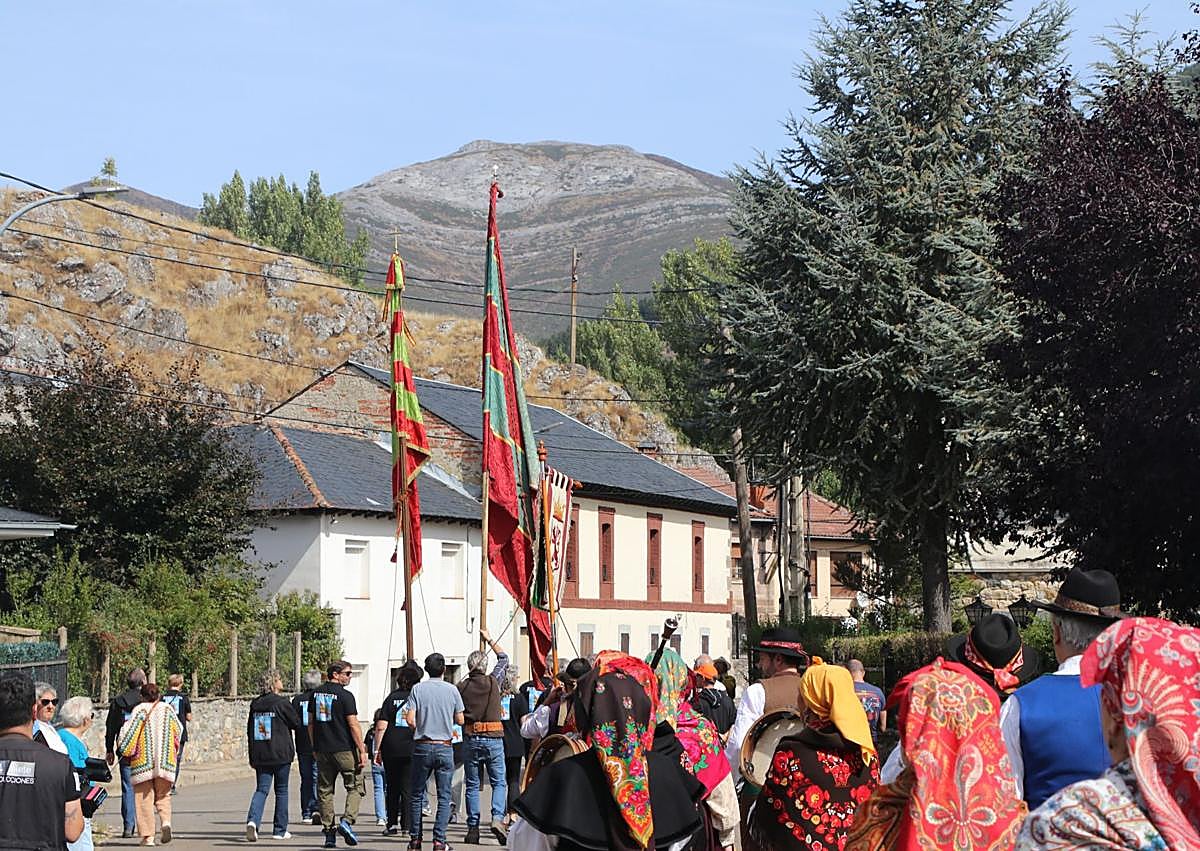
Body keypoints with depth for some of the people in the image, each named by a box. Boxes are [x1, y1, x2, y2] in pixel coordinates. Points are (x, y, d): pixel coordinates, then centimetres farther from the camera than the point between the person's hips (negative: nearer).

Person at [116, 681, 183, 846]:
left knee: (144, 798, 3)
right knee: (163, 796, 16)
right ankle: (166, 822, -11)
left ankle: (148, 836, 1)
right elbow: (178, 732, 14)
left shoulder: (139, 711, -7)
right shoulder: (168, 710, 5)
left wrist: (127, 752, 8)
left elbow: (128, 734, -10)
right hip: (165, 762, 3)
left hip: (143, 762, -3)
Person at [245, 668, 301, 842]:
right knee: (281, 791, 8)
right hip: (281, 754, -4)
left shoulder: (255, 704, 6)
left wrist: (252, 755, 17)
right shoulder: (282, 703, -11)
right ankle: (279, 830, 13)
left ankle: (252, 820, -20)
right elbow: (297, 724, -3)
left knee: (261, 789, 5)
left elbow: (250, 730, 11)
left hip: (260, 755, 4)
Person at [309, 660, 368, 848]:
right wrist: (362, 750, -10)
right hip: (344, 749, -6)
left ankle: (329, 833, 7)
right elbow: (353, 725, -13)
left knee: (325, 790, 9)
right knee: (356, 787, 5)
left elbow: (311, 723, 14)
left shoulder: (316, 693, 9)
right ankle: (347, 821, -12)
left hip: (322, 750, 6)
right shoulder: (345, 696, -10)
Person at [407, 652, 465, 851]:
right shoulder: (452, 690, -1)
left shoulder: (417, 689, -3)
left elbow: (410, 720, -9)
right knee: (444, 797, 3)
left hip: (422, 747, 0)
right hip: (444, 747, 0)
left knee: (417, 795, 11)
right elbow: (460, 720, 4)